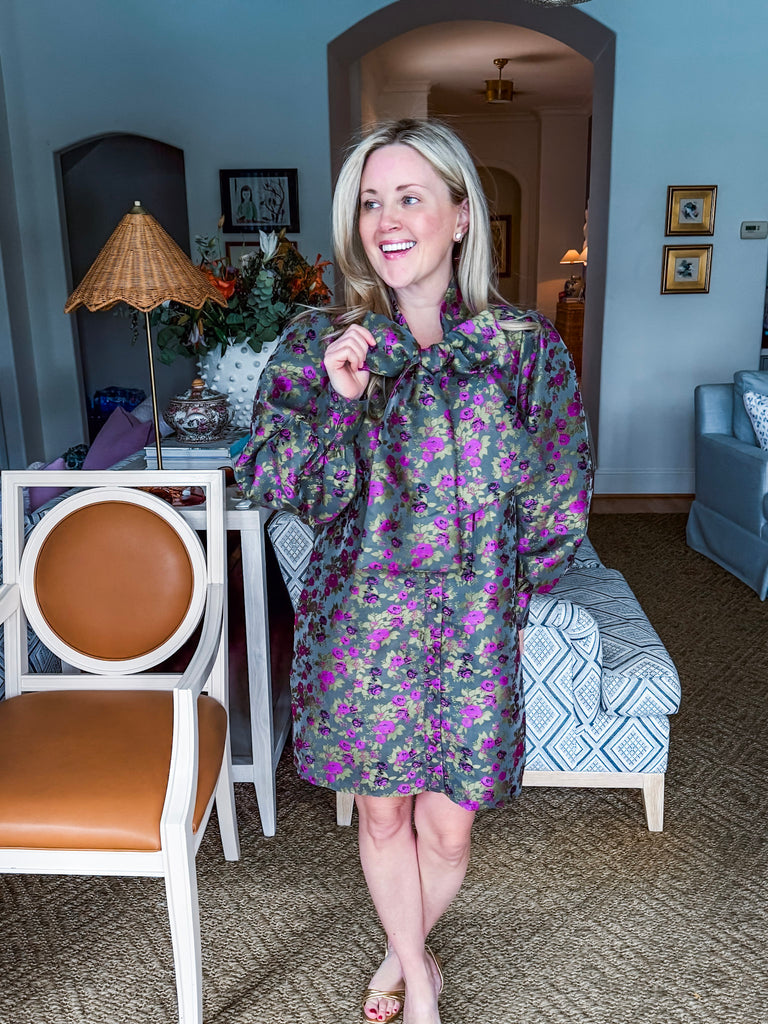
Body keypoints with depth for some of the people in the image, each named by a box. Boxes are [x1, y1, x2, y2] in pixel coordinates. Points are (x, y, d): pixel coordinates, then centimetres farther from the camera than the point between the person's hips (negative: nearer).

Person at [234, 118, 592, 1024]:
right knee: (382, 812, 17)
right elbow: (274, 485, -10)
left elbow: (558, 507, 1)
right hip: (361, 621, 1)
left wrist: (496, 592, 4)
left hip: (472, 628, 0)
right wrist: (340, 400, -24)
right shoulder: (316, 347, -5)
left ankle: (401, 951, 47)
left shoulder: (525, 349, -7)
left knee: (447, 827, 14)